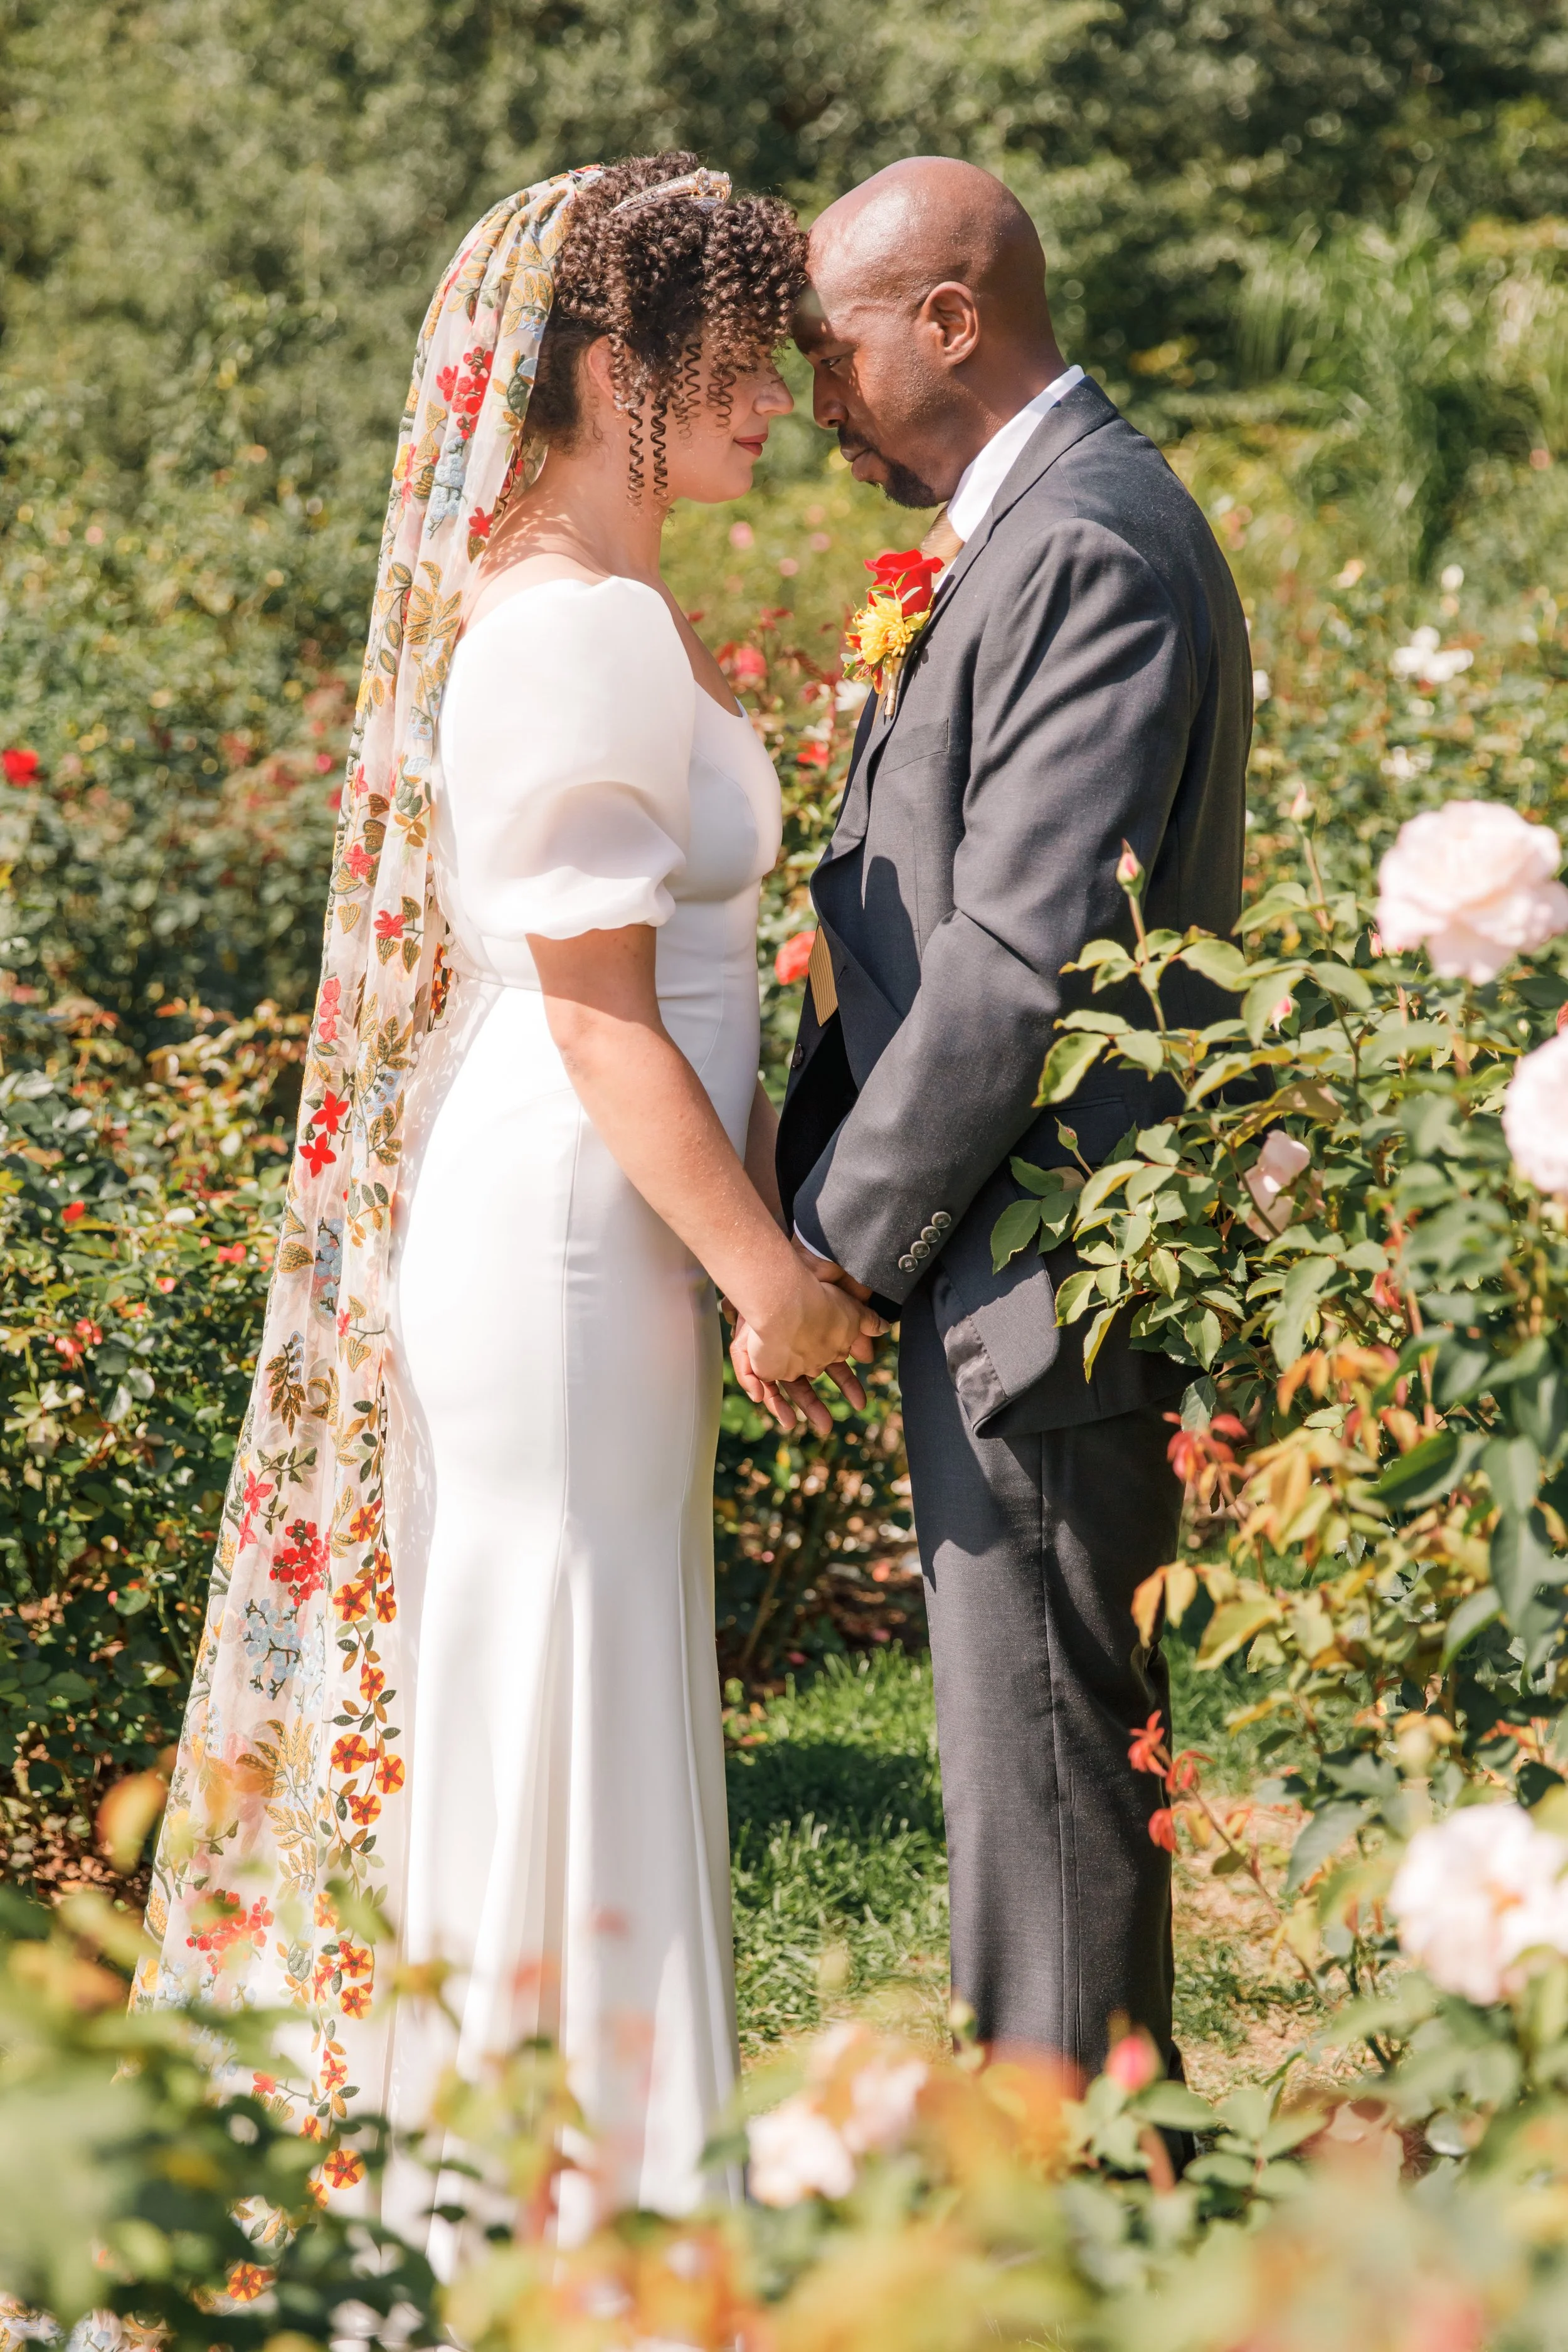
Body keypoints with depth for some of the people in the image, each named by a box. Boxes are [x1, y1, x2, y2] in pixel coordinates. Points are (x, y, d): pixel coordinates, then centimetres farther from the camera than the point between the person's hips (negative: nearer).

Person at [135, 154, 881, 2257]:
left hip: (597, 1226, 10)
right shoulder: (578, 629, -18)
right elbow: (593, 1009, -19)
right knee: (566, 1691, -1)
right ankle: (557, 2190, 10)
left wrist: (766, 1216, 12)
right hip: (574, 1237, -10)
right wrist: (766, 1271, -14)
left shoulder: (598, 611, 13)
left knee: (557, 1688, 16)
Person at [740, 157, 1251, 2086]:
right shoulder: (1025, 531, 17)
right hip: (1000, 1262, 10)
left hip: (1044, 1275, -10)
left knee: (1043, 1761, -3)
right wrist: (827, 1211, 10)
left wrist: (841, 1245, -16)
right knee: (1035, 1748, 16)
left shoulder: (1095, 548, -17)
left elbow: (1023, 951, -22)